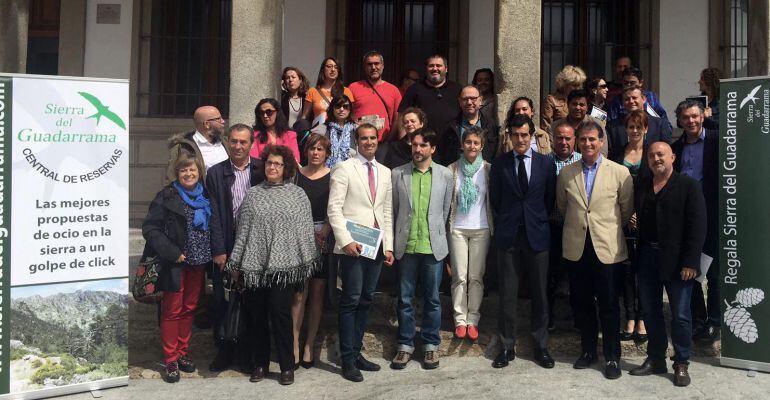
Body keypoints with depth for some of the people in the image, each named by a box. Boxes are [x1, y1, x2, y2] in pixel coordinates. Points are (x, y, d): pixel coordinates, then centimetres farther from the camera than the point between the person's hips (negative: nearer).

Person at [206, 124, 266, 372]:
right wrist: (218, 250, -6)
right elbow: (214, 214, -1)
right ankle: (224, 352, 20)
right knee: (223, 301, 6)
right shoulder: (216, 173, 2)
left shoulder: (261, 170, 1)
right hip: (226, 247, 0)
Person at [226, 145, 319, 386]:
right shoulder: (252, 194, 9)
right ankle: (260, 364, 22)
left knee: (280, 312, -5)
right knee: (255, 315, 7)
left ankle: (287, 366, 9)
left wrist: (307, 263, 2)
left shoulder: (298, 195, 5)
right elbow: (243, 230, 9)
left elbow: (306, 231, 4)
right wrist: (236, 263, 7)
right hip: (254, 265, 2)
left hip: (283, 265, -2)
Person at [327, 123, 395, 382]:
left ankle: (356, 353, 19)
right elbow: (334, 208, -8)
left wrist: (389, 245, 9)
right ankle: (348, 360, 4)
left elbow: (387, 212, 16)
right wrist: (345, 240, -17)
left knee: (365, 300, 9)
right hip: (352, 245, -5)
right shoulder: (344, 169, -1)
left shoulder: (385, 172, 16)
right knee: (351, 300, -4)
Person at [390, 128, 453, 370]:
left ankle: (431, 345, 21)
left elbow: (446, 210, 9)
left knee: (432, 299, 8)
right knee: (404, 299, 8)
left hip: (433, 247, 0)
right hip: (406, 246, 0)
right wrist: (394, 240, 6)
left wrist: (435, 234, 11)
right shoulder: (398, 174, 2)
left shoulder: (445, 175, 2)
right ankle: (405, 345, 20)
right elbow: (393, 209, 7)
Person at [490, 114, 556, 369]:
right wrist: (504, 224, 6)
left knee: (539, 294, 6)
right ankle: (507, 346, 14)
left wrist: (540, 224, 6)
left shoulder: (546, 164, 4)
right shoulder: (499, 164, 3)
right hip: (508, 236, 0)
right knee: (507, 294, 3)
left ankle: (541, 346, 18)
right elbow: (495, 200, 8)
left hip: (536, 235, 0)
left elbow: (550, 199, 9)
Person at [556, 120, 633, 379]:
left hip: (607, 248, -3)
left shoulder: (620, 172, -3)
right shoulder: (566, 173, 5)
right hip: (576, 248, 3)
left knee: (608, 305, 3)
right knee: (582, 303, 11)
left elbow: (627, 210, 5)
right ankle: (588, 350, 26)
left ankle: (612, 357, 16)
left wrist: (611, 229, 11)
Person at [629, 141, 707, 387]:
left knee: (680, 315, 4)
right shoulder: (641, 186, 10)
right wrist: (632, 221, -12)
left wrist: (690, 262, -16)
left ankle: (681, 364, 18)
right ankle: (655, 359, 25)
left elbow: (697, 226, -11)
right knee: (650, 311, 12)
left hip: (677, 260, -5)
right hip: (647, 258, 5)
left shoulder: (688, 185, -5)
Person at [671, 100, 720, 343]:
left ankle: (714, 323, 14)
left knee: (714, 272, 4)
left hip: (711, 216, -5)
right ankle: (697, 320, 23)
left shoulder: (717, 141, -3)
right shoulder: (676, 148, 11)